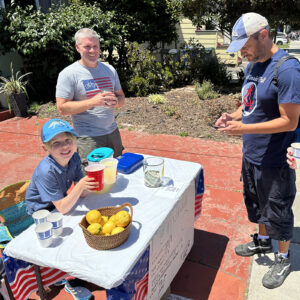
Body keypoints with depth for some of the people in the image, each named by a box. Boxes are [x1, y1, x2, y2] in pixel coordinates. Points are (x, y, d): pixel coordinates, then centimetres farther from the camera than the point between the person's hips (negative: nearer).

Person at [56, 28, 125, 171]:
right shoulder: (68, 74, -7)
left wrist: (116, 101, -9)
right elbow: (62, 108, -12)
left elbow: (121, 96, 16)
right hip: (88, 138, -5)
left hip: (112, 132, 6)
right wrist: (92, 102, -23)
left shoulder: (109, 69, 10)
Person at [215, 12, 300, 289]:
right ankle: (262, 242, 48)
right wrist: (234, 116, -5)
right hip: (251, 154, 8)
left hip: (275, 160, -8)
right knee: (257, 203, 24)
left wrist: (244, 128, -26)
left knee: (277, 212, 10)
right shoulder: (252, 66, 5)